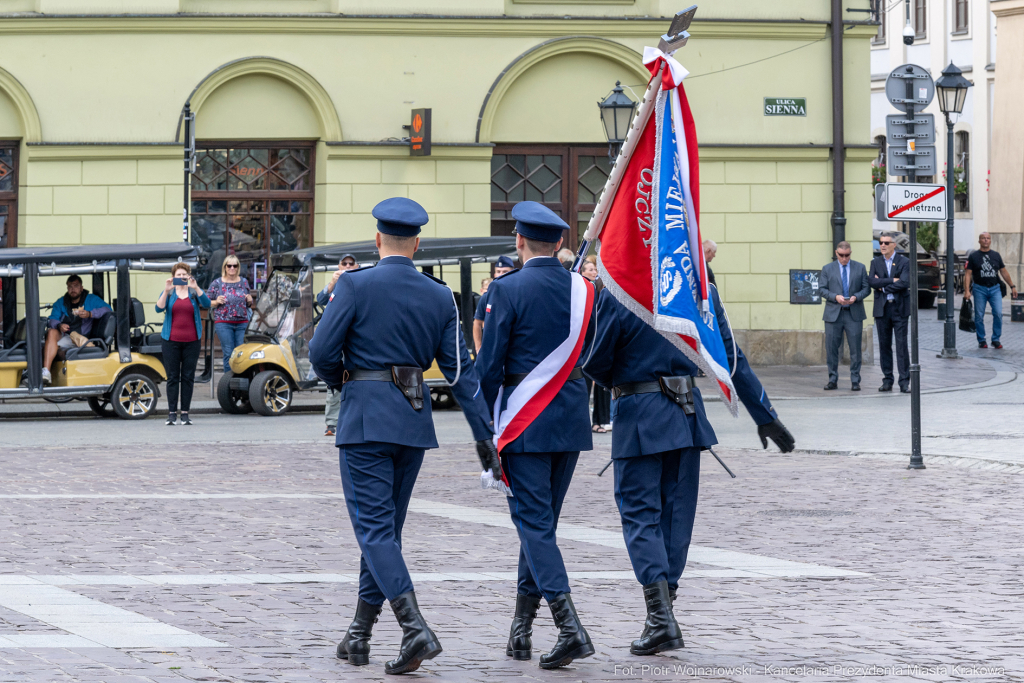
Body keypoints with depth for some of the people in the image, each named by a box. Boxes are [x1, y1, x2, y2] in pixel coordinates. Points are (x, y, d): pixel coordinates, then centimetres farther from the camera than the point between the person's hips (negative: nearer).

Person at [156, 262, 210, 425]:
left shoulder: (194, 292, 8)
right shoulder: (169, 293, 8)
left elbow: (206, 304, -10)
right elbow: (159, 308, -8)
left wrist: (196, 288, -21)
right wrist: (166, 291, -19)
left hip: (191, 341, 1)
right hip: (171, 340, 0)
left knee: (188, 377, 1)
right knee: (172, 377, -2)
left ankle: (185, 413, 4)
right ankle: (171, 413, -1)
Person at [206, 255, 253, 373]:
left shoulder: (244, 282, 13)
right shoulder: (216, 283, 4)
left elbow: (248, 304, 22)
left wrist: (250, 301, 0)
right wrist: (216, 302, -13)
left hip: (242, 323, 3)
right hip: (223, 323, -3)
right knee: (229, 354, -6)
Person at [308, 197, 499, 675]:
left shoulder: (355, 285, -7)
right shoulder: (439, 296, 5)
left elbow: (321, 352, -9)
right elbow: (460, 370, 4)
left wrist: (340, 382, 13)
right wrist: (484, 434, 5)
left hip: (365, 418, -5)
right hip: (414, 420, 5)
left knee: (374, 528, -7)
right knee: (386, 527, 15)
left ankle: (415, 630, -24)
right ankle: (359, 636, 21)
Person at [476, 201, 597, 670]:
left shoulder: (508, 290, -10)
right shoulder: (583, 289, 6)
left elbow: (489, 364, -9)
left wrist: (483, 421, 1)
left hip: (524, 420, -6)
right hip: (572, 420, 6)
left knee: (534, 522, -6)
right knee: (540, 521, 15)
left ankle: (570, 628, -20)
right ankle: (521, 629, 19)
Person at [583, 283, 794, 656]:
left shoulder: (616, 294, -12)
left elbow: (595, 362, -8)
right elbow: (732, 359, 4)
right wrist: (765, 415, 9)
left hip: (638, 415, -4)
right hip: (687, 414, 4)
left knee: (639, 514, -1)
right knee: (676, 514, 12)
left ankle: (660, 618, -13)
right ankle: (662, 616, 17)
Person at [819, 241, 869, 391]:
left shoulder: (860, 268, 9)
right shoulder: (828, 269, 8)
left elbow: (866, 288, 7)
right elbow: (822, 289, 4)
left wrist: (856, 297, -12)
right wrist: (835, 297, -14)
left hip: (854, 314, 0)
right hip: (833, 314, 0)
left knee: (855, 349, -2)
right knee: (831, 348, 0)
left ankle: (855, 381, 3)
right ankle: (833, 380, 9)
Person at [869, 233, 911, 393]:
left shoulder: (904, 262, 1)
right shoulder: (876, 262, 10)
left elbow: (905, 282, -13)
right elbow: (871, 281, -5)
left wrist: (884, 287, -7)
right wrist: (892, 281, -12)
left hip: (899, 308, -3)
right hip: (882, 308, 3)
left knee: (902, 345, -5)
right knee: (884, 345, 5)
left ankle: (904, 382, -5)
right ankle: (887, 381, 10)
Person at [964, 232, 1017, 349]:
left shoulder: (996, 255, 11)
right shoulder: (973, 256, 3)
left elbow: (1004, 272, 16)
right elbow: (968, 274, -2)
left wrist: (1012, 286, 14)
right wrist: (966, 290, -12)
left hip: (995, 288, 2)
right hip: (979, 289, -2)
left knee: (998, 313, -10)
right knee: (979, 316, 0)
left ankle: (996, 339, 0)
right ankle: (981, 340, 11)